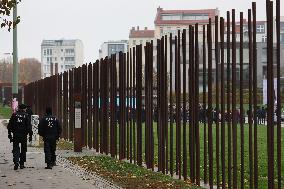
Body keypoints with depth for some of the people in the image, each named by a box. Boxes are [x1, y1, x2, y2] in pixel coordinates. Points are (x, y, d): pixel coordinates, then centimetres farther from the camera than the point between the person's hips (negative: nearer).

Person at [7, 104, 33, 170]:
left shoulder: (14, 115, 3)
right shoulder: (26, 116, -3)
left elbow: (9, 125, 4)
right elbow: (29, 126, -5)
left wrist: (9, 134, 9)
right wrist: (30, 135, -1)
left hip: (15, 135, 1)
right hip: (23, 135, -1)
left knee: (15, 149, 3)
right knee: (23, 150, 11)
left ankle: (16, 162, -16)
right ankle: (22, 164, 14)